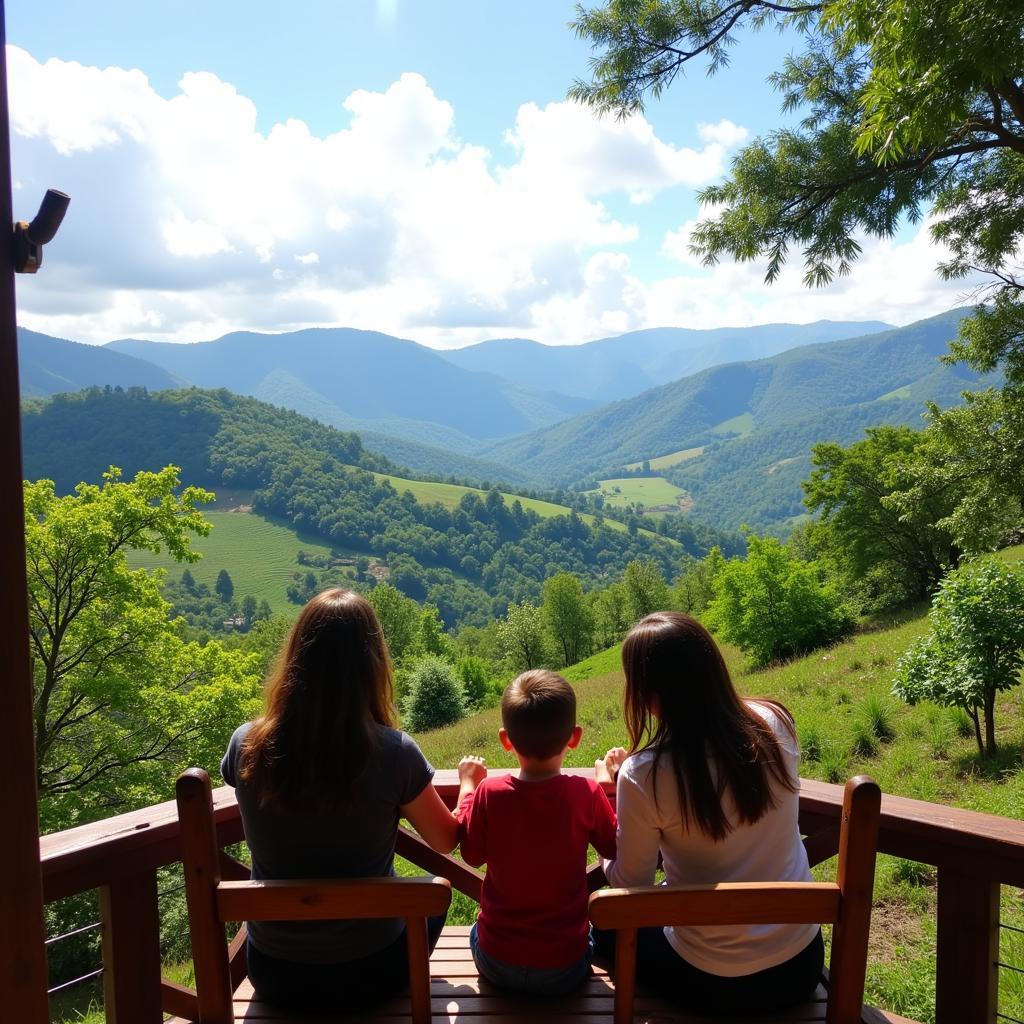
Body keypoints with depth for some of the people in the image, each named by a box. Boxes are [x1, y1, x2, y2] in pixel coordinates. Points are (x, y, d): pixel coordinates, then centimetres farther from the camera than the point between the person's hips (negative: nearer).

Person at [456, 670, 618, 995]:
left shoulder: (488, 794, -19)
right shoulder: (587, 794, -20)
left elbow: (472, 855, -2)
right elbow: (614, 849, -2)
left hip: (496, 965, 1)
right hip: (564, 970, 0)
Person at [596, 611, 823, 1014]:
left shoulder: (643, 776, -25)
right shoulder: (775, 723, -13)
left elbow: (630, 887, -10)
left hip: (714, 984, -4)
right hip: (801, 963, 4)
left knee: (608, 925, 25)